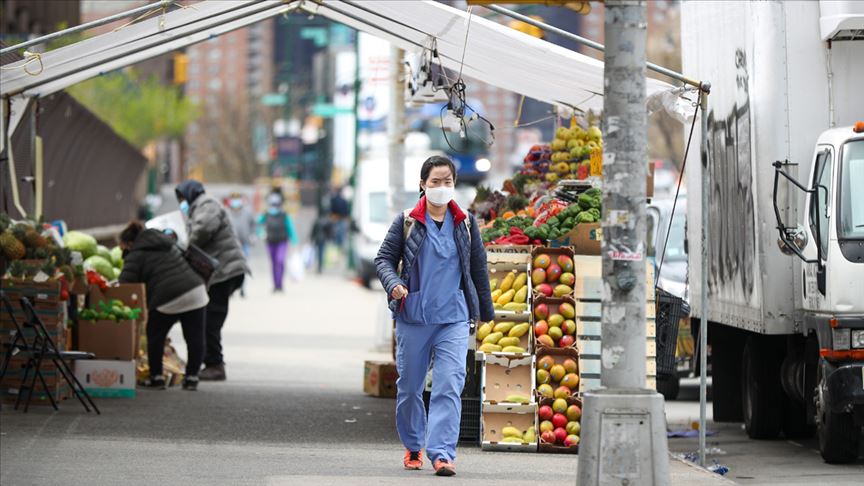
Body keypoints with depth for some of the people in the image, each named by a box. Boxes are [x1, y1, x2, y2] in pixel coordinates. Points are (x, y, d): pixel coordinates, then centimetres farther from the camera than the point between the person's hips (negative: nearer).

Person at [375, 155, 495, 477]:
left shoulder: (465, 224, 7)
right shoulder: (407, 222, 2)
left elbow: (478, 268, 15)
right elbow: (384, 258, 5)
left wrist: (486, 311, 19)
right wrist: (393, 284, -15)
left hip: (453, 318, 0)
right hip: (413, 317, 0)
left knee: (449, 386, -13)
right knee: (409, 386, 9)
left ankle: (442, 453, -17)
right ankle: (413, 447, 28)